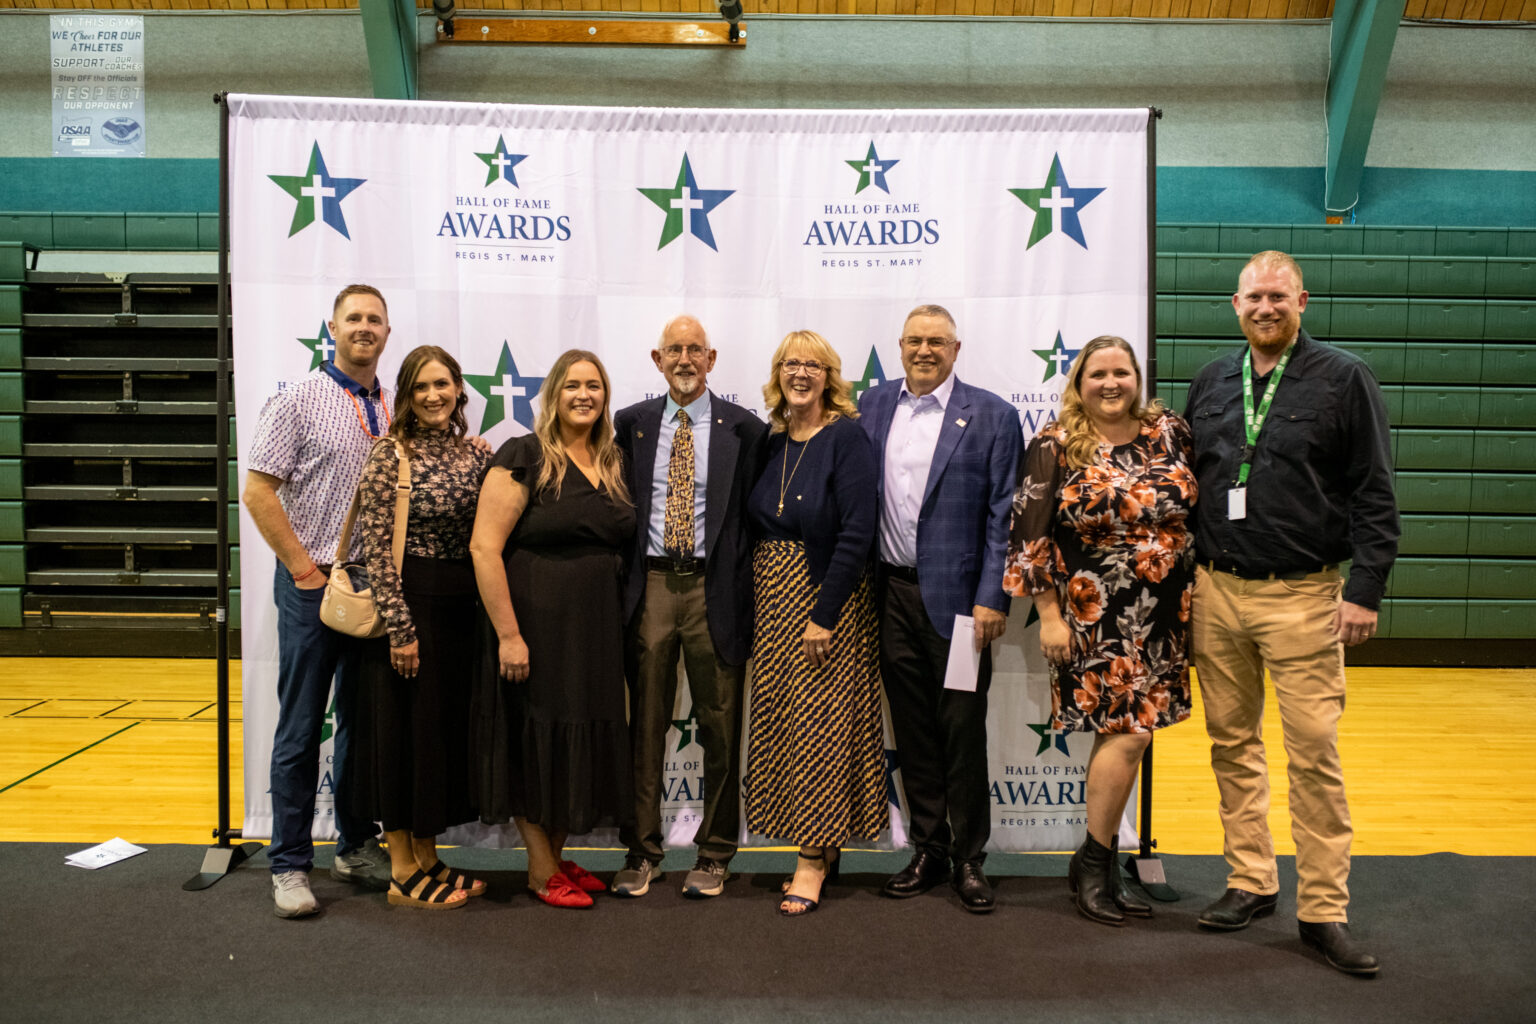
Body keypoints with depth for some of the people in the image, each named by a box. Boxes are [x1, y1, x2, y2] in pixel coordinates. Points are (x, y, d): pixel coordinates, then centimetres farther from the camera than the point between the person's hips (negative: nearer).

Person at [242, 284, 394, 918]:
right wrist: (305, 569, -11)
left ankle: (357, 847, 26)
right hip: (314, 585, -5)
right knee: (301, 728, 1)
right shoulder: (298, 401, -4)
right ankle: (290, 864, 12)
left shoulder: (395, 411, 10)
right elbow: (258, 491, -8)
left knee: (364, 722, 13)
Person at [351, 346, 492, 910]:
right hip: (408, 604, -6)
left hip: (462, 608, 6)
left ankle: (427, 859, 26)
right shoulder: (389, 454, -8)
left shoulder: (476, 455, 9)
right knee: (403, 728, 3)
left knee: (448, 726, 12)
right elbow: (376, 547, -12)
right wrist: (401, 626, -16)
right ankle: (403, 871, 16)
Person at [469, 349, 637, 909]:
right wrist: (508, 633, -20)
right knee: (535, 739, 4)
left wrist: (616, 621, 7)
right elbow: (484, 546, -16)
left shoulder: (613, 464, 9)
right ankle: (540, 869, 20)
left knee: (579, 739, 14)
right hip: (536, 626, -6)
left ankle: (557, 857, 30)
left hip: (597, 627, 7)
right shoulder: (525, 456, -11)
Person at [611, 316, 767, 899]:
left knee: (720, 728, 6)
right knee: (645, 726, 9)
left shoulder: (743, 428, 2)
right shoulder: (632, 424, 10)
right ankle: (642, 850, 22)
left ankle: (714, 854, 21)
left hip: (714, 588, -1)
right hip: (649, 586, 2)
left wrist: (745, 589, -5)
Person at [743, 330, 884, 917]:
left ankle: (812, 861, 8)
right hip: (772, 603, 7)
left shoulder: (846, 438, -9)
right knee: (784, 720, 9)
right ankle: (824, 850, 22)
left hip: (826, 599, -6)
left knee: (821, 721, -2)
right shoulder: (771, 443, 9)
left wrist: (823, 615, -19)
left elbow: (858, 532, -16)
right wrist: (756, 604, 5)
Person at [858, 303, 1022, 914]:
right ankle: (928, 851, 25)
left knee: (963, 731, 3)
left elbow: (1004, 516, -5)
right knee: (912, 731, 12)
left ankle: (969, 859, 18)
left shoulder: (992, 416, -1)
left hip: (956, 598, -4)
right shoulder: (873, 406, 10)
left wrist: (992, 599, -11)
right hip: (891, 594, 4)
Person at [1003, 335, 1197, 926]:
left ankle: (1103, 866, 22)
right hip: (1096, 617, -5)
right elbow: (1031, 535, -7)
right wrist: (1048, 615, -9)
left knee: (1122, 733, 9)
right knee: (1128, 732, -9)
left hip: (1163, 616, 5)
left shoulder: (1171, 435, 7)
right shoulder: (1055, 448, -5)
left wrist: (1199, 595, 9)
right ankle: (1093, 863, 9)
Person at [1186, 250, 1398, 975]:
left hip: (1303, 596, -4)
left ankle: (1323, 910, 9)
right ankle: (1250, 882, 23)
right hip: (1217, 592, 4)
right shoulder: (1211, 383, 12)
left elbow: (1375, 496, -2)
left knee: (1314, 752, -2)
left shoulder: (1343, 380, 0)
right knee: (1232, 744, 10)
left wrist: (1365, 591, -10)